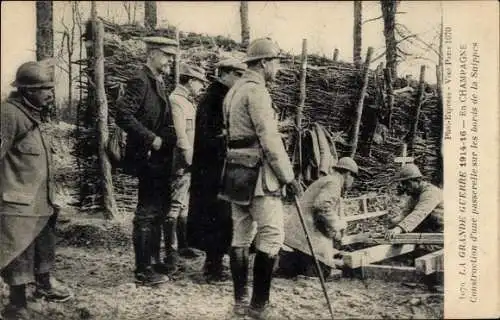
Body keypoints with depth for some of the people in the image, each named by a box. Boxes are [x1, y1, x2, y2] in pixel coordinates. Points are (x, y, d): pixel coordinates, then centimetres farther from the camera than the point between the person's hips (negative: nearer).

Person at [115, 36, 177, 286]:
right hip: (148, 159, -10)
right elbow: (123, 114, -24)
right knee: (147, 214, -3)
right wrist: (151, 139, -23)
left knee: (158, 211, 18)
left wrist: (169, 139, 10)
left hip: (160, 160, 10)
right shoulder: (140, 81, -14)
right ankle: (143, 271, 5)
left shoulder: (158, 83, 16)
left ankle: (154, 262, 30)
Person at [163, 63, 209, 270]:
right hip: (181, 163, -10)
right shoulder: (176, 100, -12)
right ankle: (171, 251, -4)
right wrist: (191, 159, -19)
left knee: (185, 206, 16)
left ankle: (183, 245, 25)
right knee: (175, 206, -7)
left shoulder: (189, 102, 19)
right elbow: (180, 135, -19)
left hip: (190, 163, 10)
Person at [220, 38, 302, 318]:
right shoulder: (257, 90, -13)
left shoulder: (234, 90, 16)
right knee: (271, 237, -4)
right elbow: (269, 140, -18)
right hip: (258, 172, -10)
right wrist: (289, 176, -13)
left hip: (236, 171, 10)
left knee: (241, 237, 11)